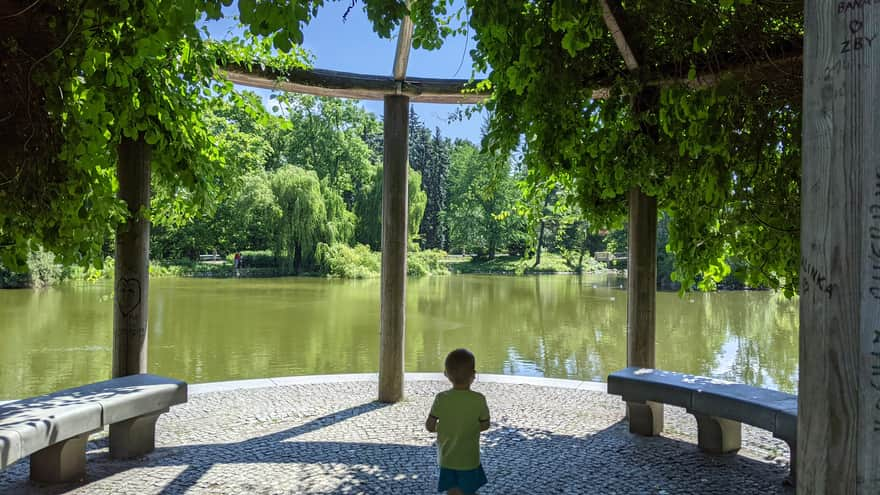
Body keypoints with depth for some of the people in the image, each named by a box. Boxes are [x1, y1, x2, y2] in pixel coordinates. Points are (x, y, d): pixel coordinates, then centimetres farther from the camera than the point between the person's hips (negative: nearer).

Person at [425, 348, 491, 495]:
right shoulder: (479, 399, -16)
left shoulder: (441, 398, -13)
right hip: (469, 460, -1)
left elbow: (429, 426, -8)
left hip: (447, 459, 2)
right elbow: (485, 425, -5)